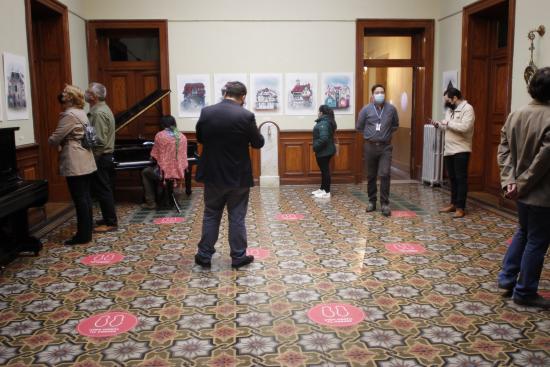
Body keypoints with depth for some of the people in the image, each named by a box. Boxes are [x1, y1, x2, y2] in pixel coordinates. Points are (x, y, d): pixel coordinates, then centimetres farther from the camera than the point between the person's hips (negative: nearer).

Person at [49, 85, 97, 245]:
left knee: (79, 199, -5)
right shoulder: (81, 113, 16)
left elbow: (54, 139, -15)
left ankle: (83, 235, 0)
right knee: (85, 197, 12)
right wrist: (62, 144, 10)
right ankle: (87, 231, 18)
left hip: (75, 164, -10)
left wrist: (52, 142, 7)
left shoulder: (69, 115, -15)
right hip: (85, 161, 10)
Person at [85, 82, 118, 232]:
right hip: (106, 156, 10)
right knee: (105, 190, 16)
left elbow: (100, 141, -23)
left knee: (102, 191, -4)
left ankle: (110, 222, 2)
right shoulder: (103, 109, 15)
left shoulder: (98, 113, -18)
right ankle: (108, 218, 24)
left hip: (100, 158, -10)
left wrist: (92, 158, -18)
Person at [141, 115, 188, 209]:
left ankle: (151, 202, 17)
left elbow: (154, 156, -3)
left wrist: (158, 159, 20)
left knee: (145, 173, 24)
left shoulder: (160, 135, -6)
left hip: (165, 172, -5)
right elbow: (183, 156, 10)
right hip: (180, 172, 5)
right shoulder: (182, 136, 6)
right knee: (154, 171, 33)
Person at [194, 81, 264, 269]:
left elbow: (199, 138, 9)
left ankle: (204, 255, 20)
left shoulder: (206, 112, -5)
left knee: (211, 216, 15)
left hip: (213, 174, 3)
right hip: (238, 176, -2)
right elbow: (258, 143, -4)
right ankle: (238, 257, 17)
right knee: (237, 218, 8)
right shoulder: (246, 116, -15)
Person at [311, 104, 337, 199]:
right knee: (324, 170, 17)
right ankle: (322, 189, 26)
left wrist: (316, 147, -20)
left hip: (323, 151, -11)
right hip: (326, 150, 11)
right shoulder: (327, 121, 13)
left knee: (325, 170, -4)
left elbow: (323, 138, -31)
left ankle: (327, 192, 1)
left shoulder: (324, 123, -21)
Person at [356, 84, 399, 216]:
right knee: (371, 176, 9)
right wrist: (369, 134, 7)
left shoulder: (391, 109, 0)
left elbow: (395, 126, 15)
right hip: (370, 146, 1)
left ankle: (385, 203, -3)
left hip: (385, 147, -1)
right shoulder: (366, 109, -2)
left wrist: (386, 134, 5)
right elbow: (359, 127, 9)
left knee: (384, 174, -10)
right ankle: (372, 201, 21)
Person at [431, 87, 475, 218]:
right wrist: (439, 124, 6)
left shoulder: (467, 109, -12)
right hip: (449, 150, 8)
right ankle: (453, 204, 24)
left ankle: (460, 208, 0)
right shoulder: (450, 109, 15)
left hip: (461, 150, -8)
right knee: (452, 178, 14)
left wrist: (448, 123, -18)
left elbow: (465, 127, -25)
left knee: (461, 179, -3)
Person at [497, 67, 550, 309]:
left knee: (523, 233, 25)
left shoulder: (516, 115, 2)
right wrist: (522, 184, -12)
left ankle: (507, 278, 28)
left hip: (523, 191, 7)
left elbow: (503, 149, -1)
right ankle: (524, 292, 16)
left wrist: (509, 180, -4)